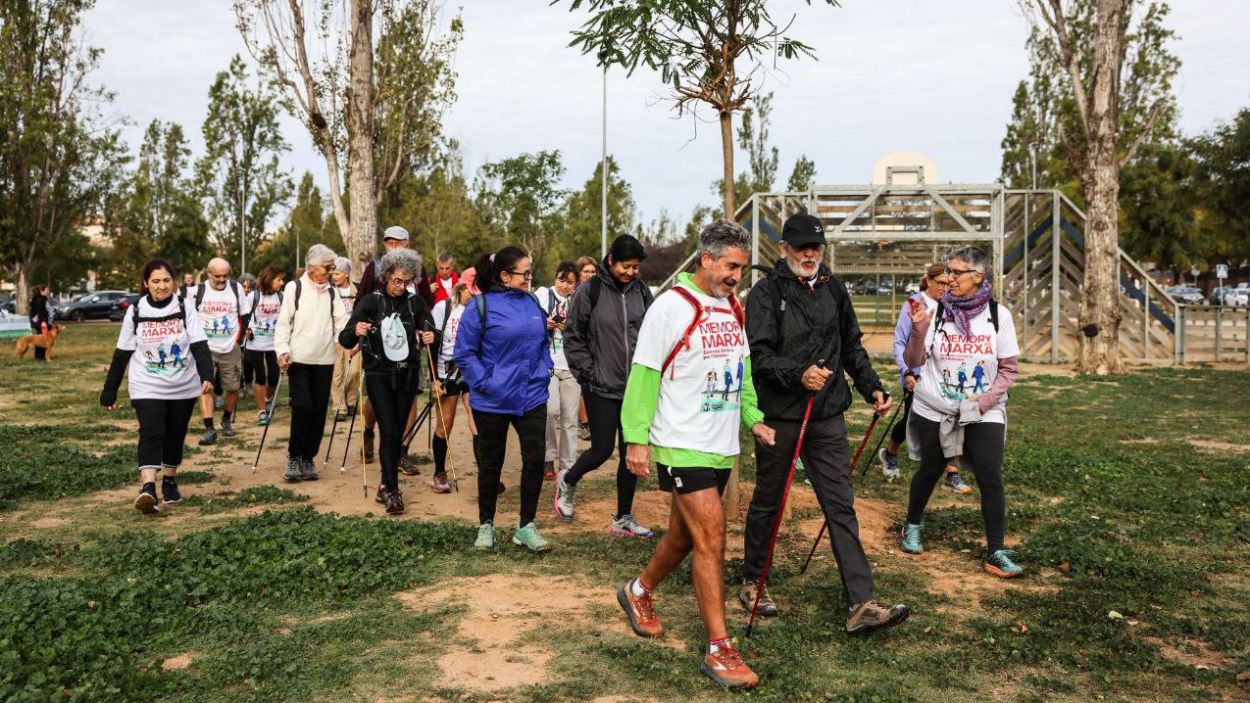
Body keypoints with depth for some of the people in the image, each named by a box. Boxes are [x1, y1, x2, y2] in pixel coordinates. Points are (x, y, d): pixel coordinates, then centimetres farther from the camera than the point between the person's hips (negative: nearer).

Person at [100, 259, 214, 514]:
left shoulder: (185, 309, -3)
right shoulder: (135, 312, -1)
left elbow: (199, 345, -10)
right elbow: (122, 354, 4)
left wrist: (206, 375, -26)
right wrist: (109, 391, 5)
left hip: (183, 387, 1)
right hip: (147, 388, -1)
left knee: (175, 437, 11)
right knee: (151, 433, -18)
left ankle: (170, 482, 29)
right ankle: (147, 488, -27)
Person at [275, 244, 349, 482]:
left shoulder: (331, 291, 8)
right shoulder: (294, 287, -2)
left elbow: (342, 320, 0)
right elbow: (283, 322, -3)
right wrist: (283, 350, -15)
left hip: (324, 360, 4)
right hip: (299, 359, -4)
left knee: (319, 411, 4)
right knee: (302, 407, -11)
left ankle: (308, 458, 17)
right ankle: (294, 457, 5)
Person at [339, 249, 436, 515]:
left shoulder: (416, 302, 1)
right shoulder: (371, 301, -5)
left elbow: (431, 331, -2)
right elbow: (344, 339, -9)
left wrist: (430, 337, -25)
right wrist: (356, 332, -31)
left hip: (407, 375, 3)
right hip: (379, 375, -2)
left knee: (398, 433, 7)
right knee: (389, 432, -10)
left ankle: (386, 484, 22)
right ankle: (392, 491, -6)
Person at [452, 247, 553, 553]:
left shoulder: (533, 303, 5)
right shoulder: (481, 306, -10)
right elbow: (464, 353, -8)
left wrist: (543, 373, 3)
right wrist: (484, 383, -15)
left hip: (532, 398, 4)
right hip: (492, 401, -4)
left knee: (535, 459, 0)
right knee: (490, 463, 10)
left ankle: (526, 526, 16)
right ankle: (486, 525, 27)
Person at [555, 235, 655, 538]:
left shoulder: (642, 292, 6)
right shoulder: (590, 291, -7)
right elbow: (573, 337, -3)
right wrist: (588, 373, -8)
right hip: (601, 388, -4)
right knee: (602, 450, 0)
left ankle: (623, 518, 20)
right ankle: (567, 481, 32)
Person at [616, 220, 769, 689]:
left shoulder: (733, 308, 11)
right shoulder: (672, 306, -12)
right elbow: (644, 373, -12)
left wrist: (753, 418, 12)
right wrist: (637, 438, -15)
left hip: (722, 447, 8)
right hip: (682, 444, -8)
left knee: (686, 533, 16)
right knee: (711, 535, -10)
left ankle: (639, 592, 41)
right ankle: (718, 650, -2)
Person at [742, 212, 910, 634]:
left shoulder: (832, 289, 11)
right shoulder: (766, 293, -7)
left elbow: (851, 346, 21)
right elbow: (759, 355, -17)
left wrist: (871, 387, 13)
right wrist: (799, 373, -32)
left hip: (828, 416, 4)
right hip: (779, 416, -4)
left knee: (841, 506, 0)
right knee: (767, 502, 11)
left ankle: (861, 604, -1)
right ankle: (752, 583, 29)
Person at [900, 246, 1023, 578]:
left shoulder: (999, 315, -4)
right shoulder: (935, 311, -4)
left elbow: (1009, 368, 2)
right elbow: (914, 362, -5)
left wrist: (987, 399, -11)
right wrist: (918, 330, -20)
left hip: (984, 414, 0)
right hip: (934, 410, 0)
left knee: (991, 479, -8)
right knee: (929, 472, 15)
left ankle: (996, 553, 2)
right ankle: (913, 526, 39)